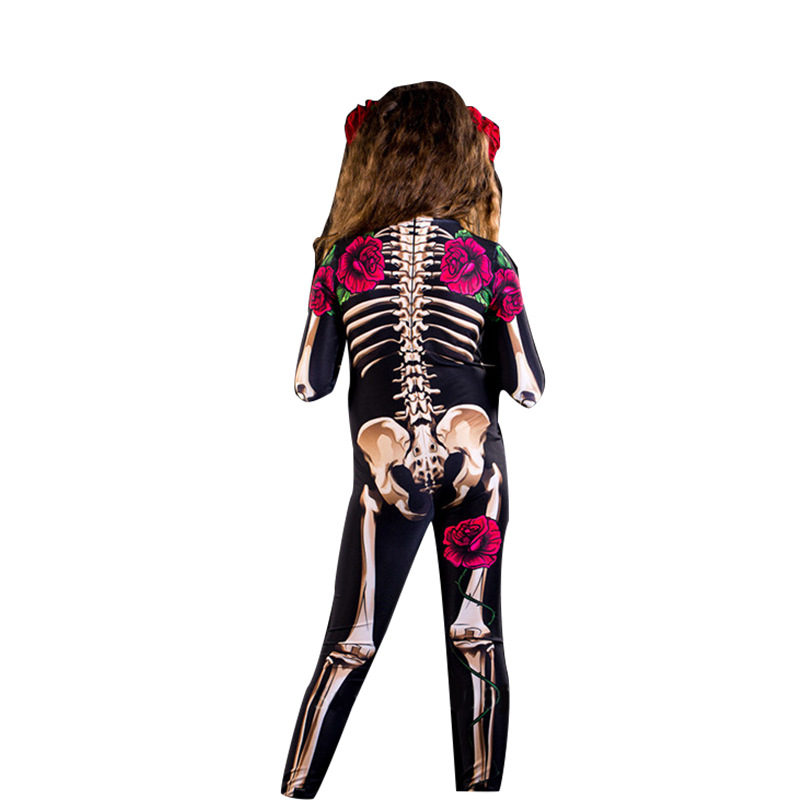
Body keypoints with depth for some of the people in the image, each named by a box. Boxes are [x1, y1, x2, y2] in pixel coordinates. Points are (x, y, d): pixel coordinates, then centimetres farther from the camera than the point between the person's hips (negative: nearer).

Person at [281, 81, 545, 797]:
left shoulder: (342, 257, 3)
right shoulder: (489, 259, 4)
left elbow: (310, 382, 5)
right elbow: (528, 386, 2)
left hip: (388, 463, 0)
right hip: (474, 455, 0)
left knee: (351, 644, 10)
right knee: (477, 635, 10)